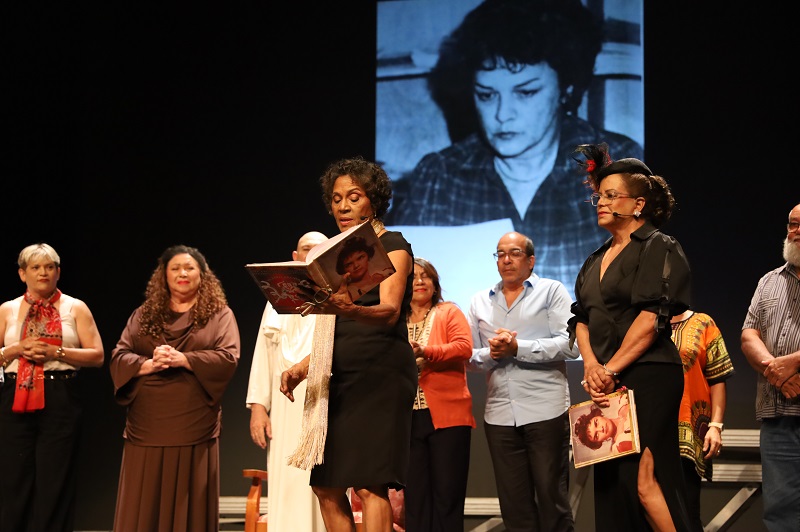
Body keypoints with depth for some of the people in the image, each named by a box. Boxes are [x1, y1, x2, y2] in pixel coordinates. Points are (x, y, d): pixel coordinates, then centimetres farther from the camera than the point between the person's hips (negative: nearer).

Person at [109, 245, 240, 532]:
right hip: (147, 426, 2)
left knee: (188, 506, 0)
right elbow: (118, 357, 6)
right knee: (143, 507, 2)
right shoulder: (143, 315, 14)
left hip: (193, 428, -2)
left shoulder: (219, 314, 7)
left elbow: (228, 357, -6)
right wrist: (148, 364, -14)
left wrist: (182, 359, -17)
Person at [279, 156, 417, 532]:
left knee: (369, 485, -15)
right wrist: (301, 368, 9)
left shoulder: (392, 245, -1)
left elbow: (389, 311, -18)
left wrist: (350, 310, -38)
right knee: (327, 486, 2)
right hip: (339, 378, 7)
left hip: (381, 374, -7)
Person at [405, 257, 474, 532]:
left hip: (446, 415, -3)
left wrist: (426, 352, -20)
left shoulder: (449, 312, 8)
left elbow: (464, 347, -8)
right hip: (407, 417, 3)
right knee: (415, 495, 3)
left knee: (447, 494, -3)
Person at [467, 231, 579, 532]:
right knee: (514, 504, 6)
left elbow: (569, 345, -7)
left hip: (545, 411, -4)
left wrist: (518, 348, -13)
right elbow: (470, 357, 13)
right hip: (499, 414, 4)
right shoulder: (480, 302, 17)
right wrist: (490, 354, -8)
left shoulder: (552, 291, 5)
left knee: (552, 498, -1)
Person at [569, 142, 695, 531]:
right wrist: (591, 365, -6)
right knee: (611, 484, 6)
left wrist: (611, 369, -15)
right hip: (606, 383, 8)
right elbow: (581, 319, 13)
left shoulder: (658, 248, -3)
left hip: (647, 378, -8)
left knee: (645, 481, -15)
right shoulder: (596, 261, 20)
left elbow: (652, 317, -14)